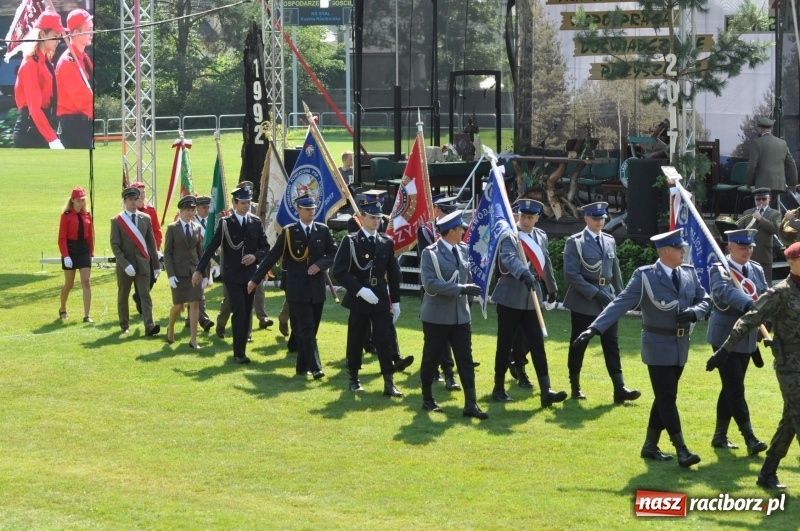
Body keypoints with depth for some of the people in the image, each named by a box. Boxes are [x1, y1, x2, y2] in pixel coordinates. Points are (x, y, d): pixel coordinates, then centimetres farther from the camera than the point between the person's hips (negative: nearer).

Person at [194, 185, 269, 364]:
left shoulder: (256, 223, 6)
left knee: (246, 313, 6)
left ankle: (241, 350, 15)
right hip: (232, 275, -4)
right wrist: (199, 270, -11)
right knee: (239, 312, -12)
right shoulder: (224, 223, -3)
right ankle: (239, 353, -7)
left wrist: (255, 256, -12)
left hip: (250, 274, 4)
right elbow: (211, 247, -6)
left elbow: (265, 247, 9)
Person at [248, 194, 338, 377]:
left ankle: (302, 366, 16)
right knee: (306, 329, -10)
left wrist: (320, 264, -12)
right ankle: (315, 367, -18)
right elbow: (272, 257, 0)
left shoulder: (323, 230, 6)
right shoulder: (288, 232, -1)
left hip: (317, 288, 3)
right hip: (297, 288, -3)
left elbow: (334, 254, 8)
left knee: (311, 329, 7)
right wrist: (255, 279, -3)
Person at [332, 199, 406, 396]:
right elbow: (339, 271, -12)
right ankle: (354, 380, 21)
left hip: (381, 298, 3)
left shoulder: (387, 242, 5)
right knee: (356, 340, 7)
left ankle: (389, 383, -7)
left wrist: (395, 301, 9)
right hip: (358, 299, -3)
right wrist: (360, 290, -20)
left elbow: (393, 274, 11)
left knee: (386, 340, -5)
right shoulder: (350, 241, -6)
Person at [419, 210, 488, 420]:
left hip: (461, 315, 5)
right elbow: (430, 283, -21)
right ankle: (427, 399, 23)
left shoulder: (463, 250, 8)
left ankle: (470, 404, -2)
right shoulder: (430, 253, -11)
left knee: (466, 360, -1)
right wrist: (460, 289, -24)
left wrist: (468, 295, 15)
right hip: (437, 316, -5)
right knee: (431, 359, 7)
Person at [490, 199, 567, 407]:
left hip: (531, 299, 5)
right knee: (505, 345, 3)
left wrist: (551, 286, 27)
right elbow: (509, 258, -30)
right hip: (510, 298, -5)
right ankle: (499, 388, 16)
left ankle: (546, 391, -7)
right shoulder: (510, 237, -10)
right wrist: (524, 273, -46)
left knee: (537, 345, -2)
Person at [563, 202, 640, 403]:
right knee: (578, 345, 4)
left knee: (612, 345, -3)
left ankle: (619, 389, -9)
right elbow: (571, 274, -14)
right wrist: (595, 292, -18)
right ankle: (575, 386, 17)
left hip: (607, 300, 4)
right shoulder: (575, 242, -6)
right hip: (583, 301, -4)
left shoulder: (610, 241, 12)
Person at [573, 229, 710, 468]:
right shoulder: (645, 276, -13)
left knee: (664, 397, 12)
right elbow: (620, 304, -17)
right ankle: (681, 450, -9)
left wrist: (694, 312, -14)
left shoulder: (689, 273, 4)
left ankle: (650, 446, 22)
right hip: (658, 346, -6)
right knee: (667, 398, -8)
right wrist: (594, 329, -25)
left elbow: (704, 300, 11)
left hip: (681, 346, 6)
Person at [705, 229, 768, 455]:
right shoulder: (719, 270, -11)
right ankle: (750, 438, -12)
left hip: (747, 337, 7)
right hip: (725, 336, -7)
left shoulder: (756, 270, 10)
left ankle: (720, 435, 21)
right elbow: (725, 291, -32)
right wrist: (749, 303, -48)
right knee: (736, 388, -10)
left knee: (731, 387, 13)